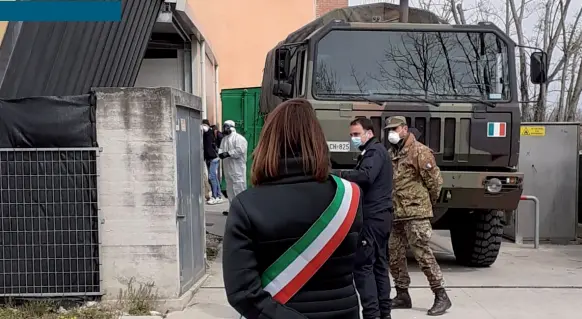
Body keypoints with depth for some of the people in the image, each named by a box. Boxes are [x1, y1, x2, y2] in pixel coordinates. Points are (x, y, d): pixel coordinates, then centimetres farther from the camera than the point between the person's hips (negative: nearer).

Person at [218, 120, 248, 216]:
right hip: (228, 168, 9)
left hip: (237, 168, -9)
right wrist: (221, 153, -2)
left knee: (239, 187, -11)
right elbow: (221, 148, 21)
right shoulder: (224, 139, 20)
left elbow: (240, 150, -20)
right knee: (230, 188, 13)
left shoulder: (239, 138, -9)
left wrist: (228, 153, -19)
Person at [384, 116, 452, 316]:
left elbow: (435, 181, -9)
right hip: (396, 215, 8)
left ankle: (441, 296, 0)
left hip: (415, 213, -8)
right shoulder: (390, 154, 15)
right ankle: (402, 296, 21)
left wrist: (426, 203, 4)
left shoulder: (419, 151, -9)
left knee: (422, 254, -9)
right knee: (395, 255, 10)